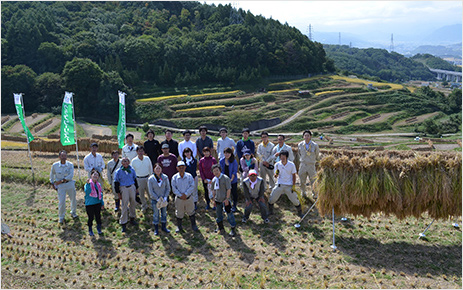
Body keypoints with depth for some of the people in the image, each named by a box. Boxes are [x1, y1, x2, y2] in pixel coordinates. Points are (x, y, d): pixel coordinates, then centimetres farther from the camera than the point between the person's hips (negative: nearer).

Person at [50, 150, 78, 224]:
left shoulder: (70, 164, -6)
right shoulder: (55, 165, -4)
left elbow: (71, 175, -15)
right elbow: (52, 174, 14)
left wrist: (62, 181, -19)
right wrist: (52, 183, 12)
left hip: (70, 184, 1)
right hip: (60, 186, -1)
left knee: (73, 199, 12)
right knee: (61, 202, -5)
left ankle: (73, 213, 37)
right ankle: (61, 217, 16)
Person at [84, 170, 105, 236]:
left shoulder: (99, 185, 7)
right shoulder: (88, 184, -8)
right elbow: (86, 191, -26)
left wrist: (102, 204, 14)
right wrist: (88, 184, -33)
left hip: (97, 203, 4)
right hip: (89, 204, -4)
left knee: (98, 216, 10)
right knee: (91, 217, 5)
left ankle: (99, 229, 27)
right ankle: (90, 230, 24)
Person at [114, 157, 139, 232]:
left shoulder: (132, 169, 5)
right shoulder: (118, 171, -4)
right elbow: (116, 182, -1)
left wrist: (136, 188, 16)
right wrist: (118, 193, -4)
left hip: (132, 187, 4)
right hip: (123, 188, -4)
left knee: (133, 203, 12)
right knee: (124, 205, -3)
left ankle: (132, 218, 31)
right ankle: (123, 223, 5)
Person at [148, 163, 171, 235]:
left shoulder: (165, 177, -10)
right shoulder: (151, 179, -14)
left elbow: (168, 188, -2)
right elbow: (151, 191, -10)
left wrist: (165, 197, -12)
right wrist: (157, 199, -15)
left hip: (164, 199, 2)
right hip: (155, 199, -2)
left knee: (164, 213, 15)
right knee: (156, 214, 8)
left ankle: (164, 227, 33)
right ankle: (156, 229, 24)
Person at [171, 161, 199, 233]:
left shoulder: (189, 176, -7)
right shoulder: (174, 177, -8)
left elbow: (192, 186, -10)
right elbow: (174, 189, -8)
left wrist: (185, 194, -18)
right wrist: (180, 195, -16)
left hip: (188, 198, 0)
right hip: (179, 198, 0)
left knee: (191, 212, 14)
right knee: (179, 213, 12)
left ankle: (193, 225, 30)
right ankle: (179, 227, 30)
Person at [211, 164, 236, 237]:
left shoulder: (225, 178, -13)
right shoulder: (214, 180, 5)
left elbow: (229, 189, -14)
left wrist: (227, 199, -17)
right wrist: (213, 199, 12)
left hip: (225, 200, -6)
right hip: (217, 200, 6)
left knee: (229, 214, -2)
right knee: (218, 214, 16)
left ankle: (233, 229, 10)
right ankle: (220, 228, 34)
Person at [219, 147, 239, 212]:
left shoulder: (234, 161, -7)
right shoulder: (221, 161, 0)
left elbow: (235, 171, -6)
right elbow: (221, 171, 1)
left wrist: (231, 179, -15)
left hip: (233, 180, -2)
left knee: (234, 193, 6)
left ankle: (234, 206, 23)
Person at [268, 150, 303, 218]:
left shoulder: (291, 165, -7)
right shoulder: (277, 164, -2)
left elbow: (294, 176, 1)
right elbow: (276, 176, 4)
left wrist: (294, 186, -6)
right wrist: (276, 174, -20)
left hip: (289, 186, -2)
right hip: (279, 185, 2)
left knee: (295, 200, -1)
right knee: (271, 199, -1)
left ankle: (300, 212, 22)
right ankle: (270, 211, 21)